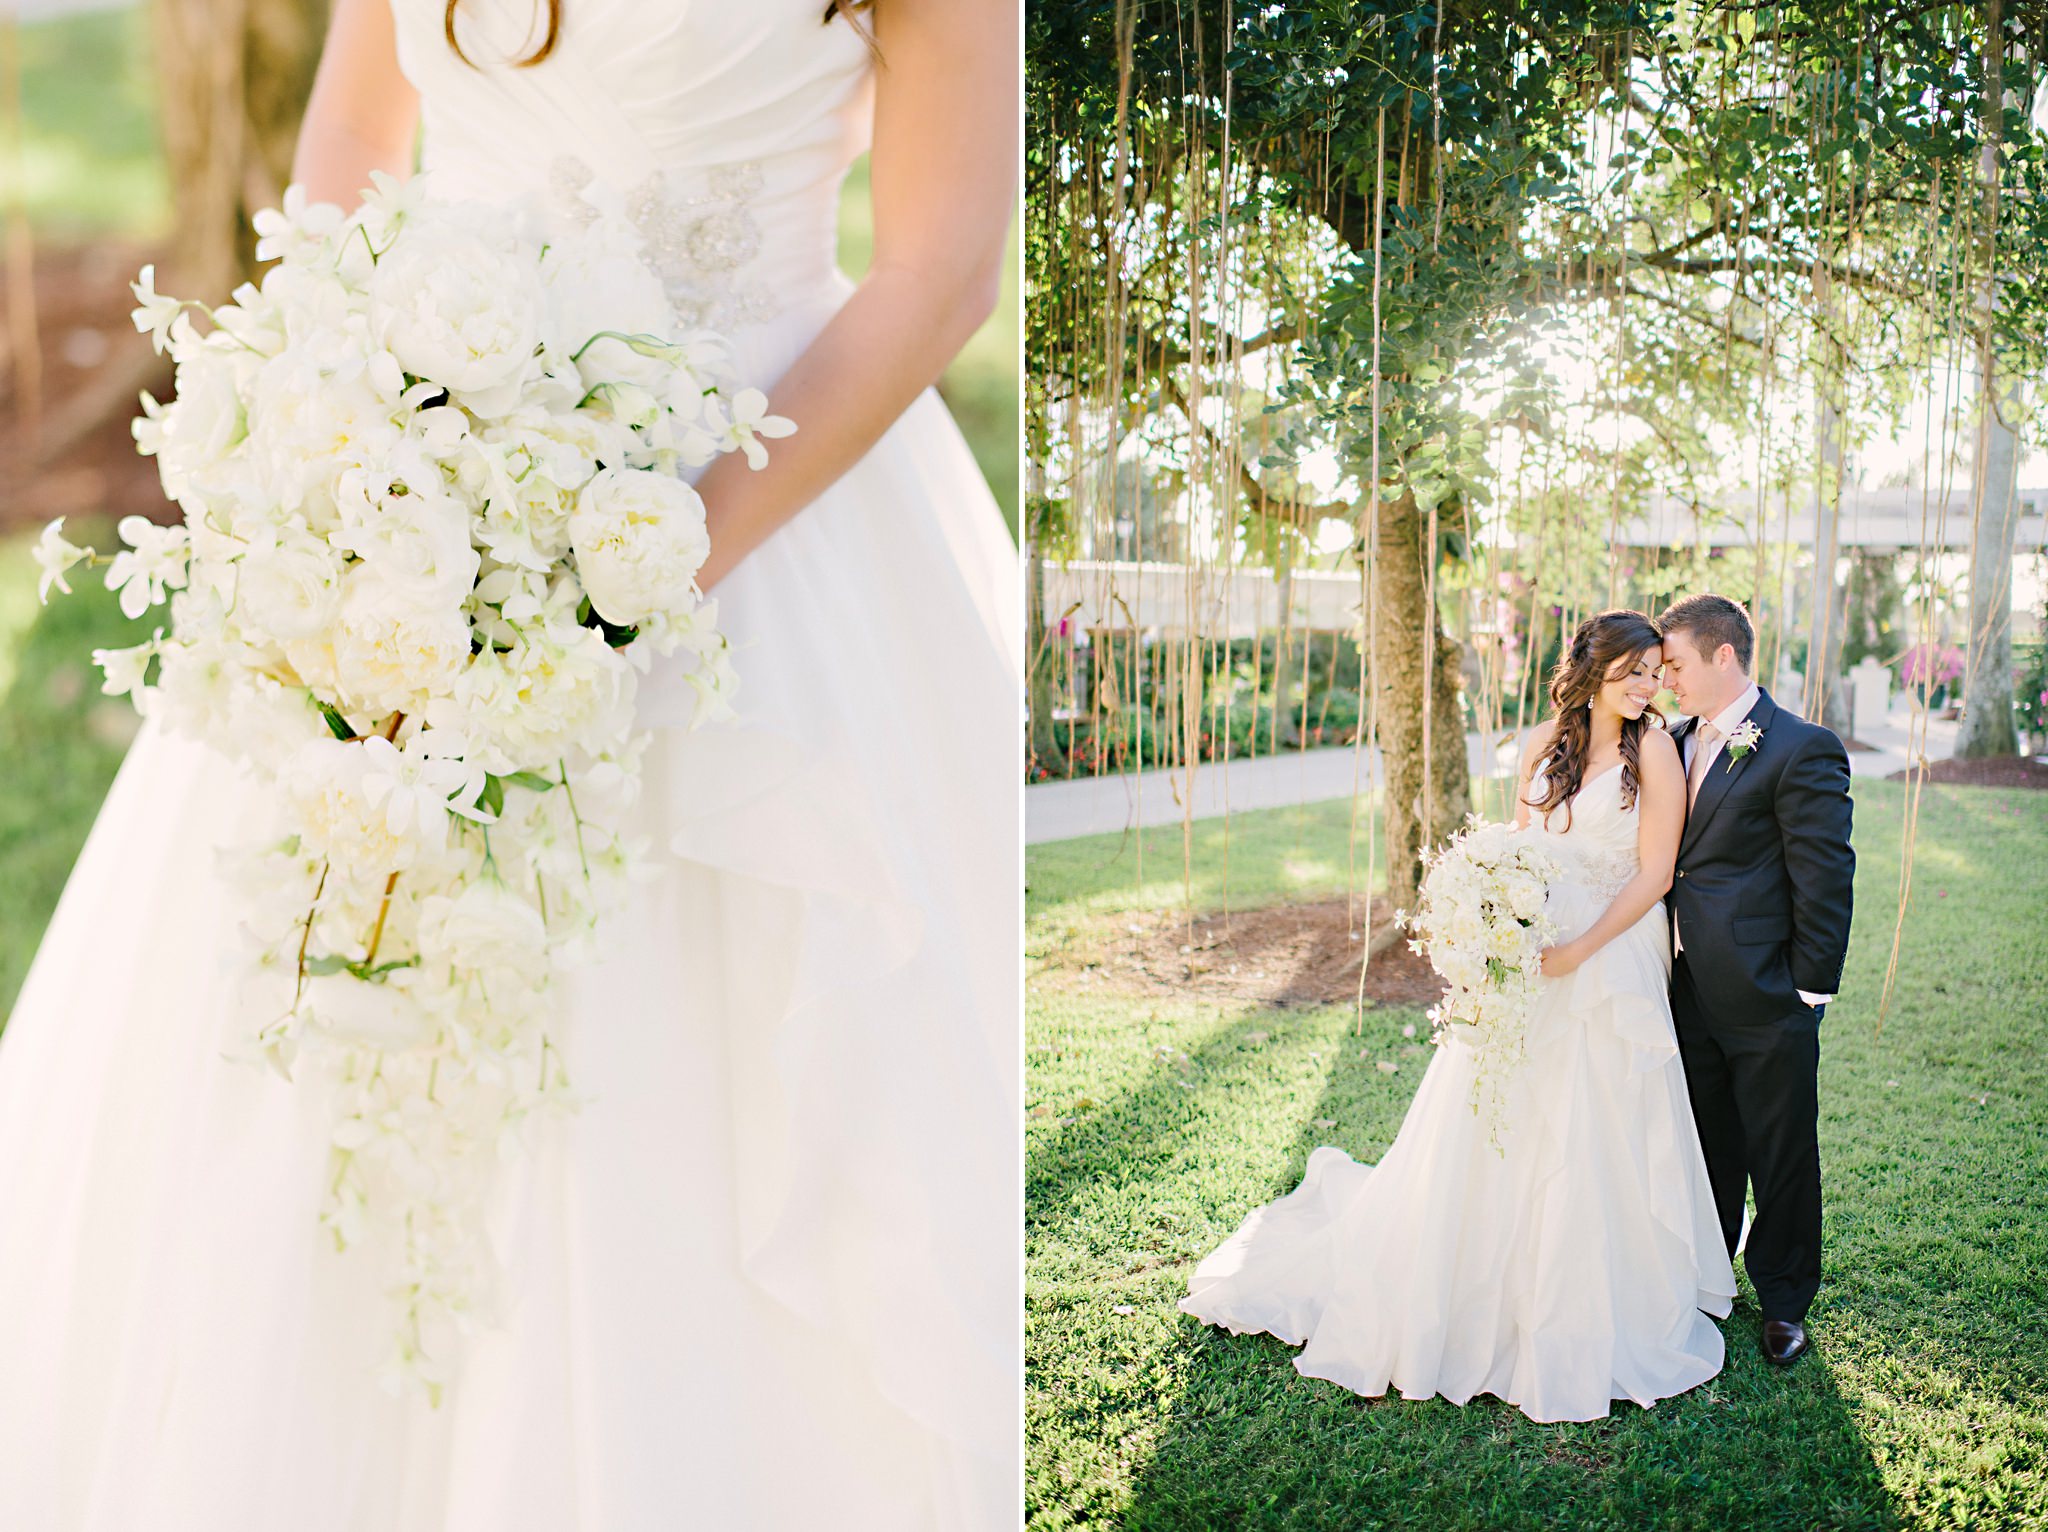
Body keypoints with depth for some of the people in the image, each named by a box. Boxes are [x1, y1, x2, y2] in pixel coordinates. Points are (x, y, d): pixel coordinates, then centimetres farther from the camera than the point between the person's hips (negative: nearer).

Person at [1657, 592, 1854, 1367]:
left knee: (1782, 1157, 10)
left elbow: (1825, 879, -13)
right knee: (1705, 1150, 20)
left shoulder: (1802, 750, -13)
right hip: (1688, 992, 6)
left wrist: (1810, 990, -13)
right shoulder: (1675, 743, 9)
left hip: (1766, 1000, -6)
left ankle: (1784, 1304, 26)